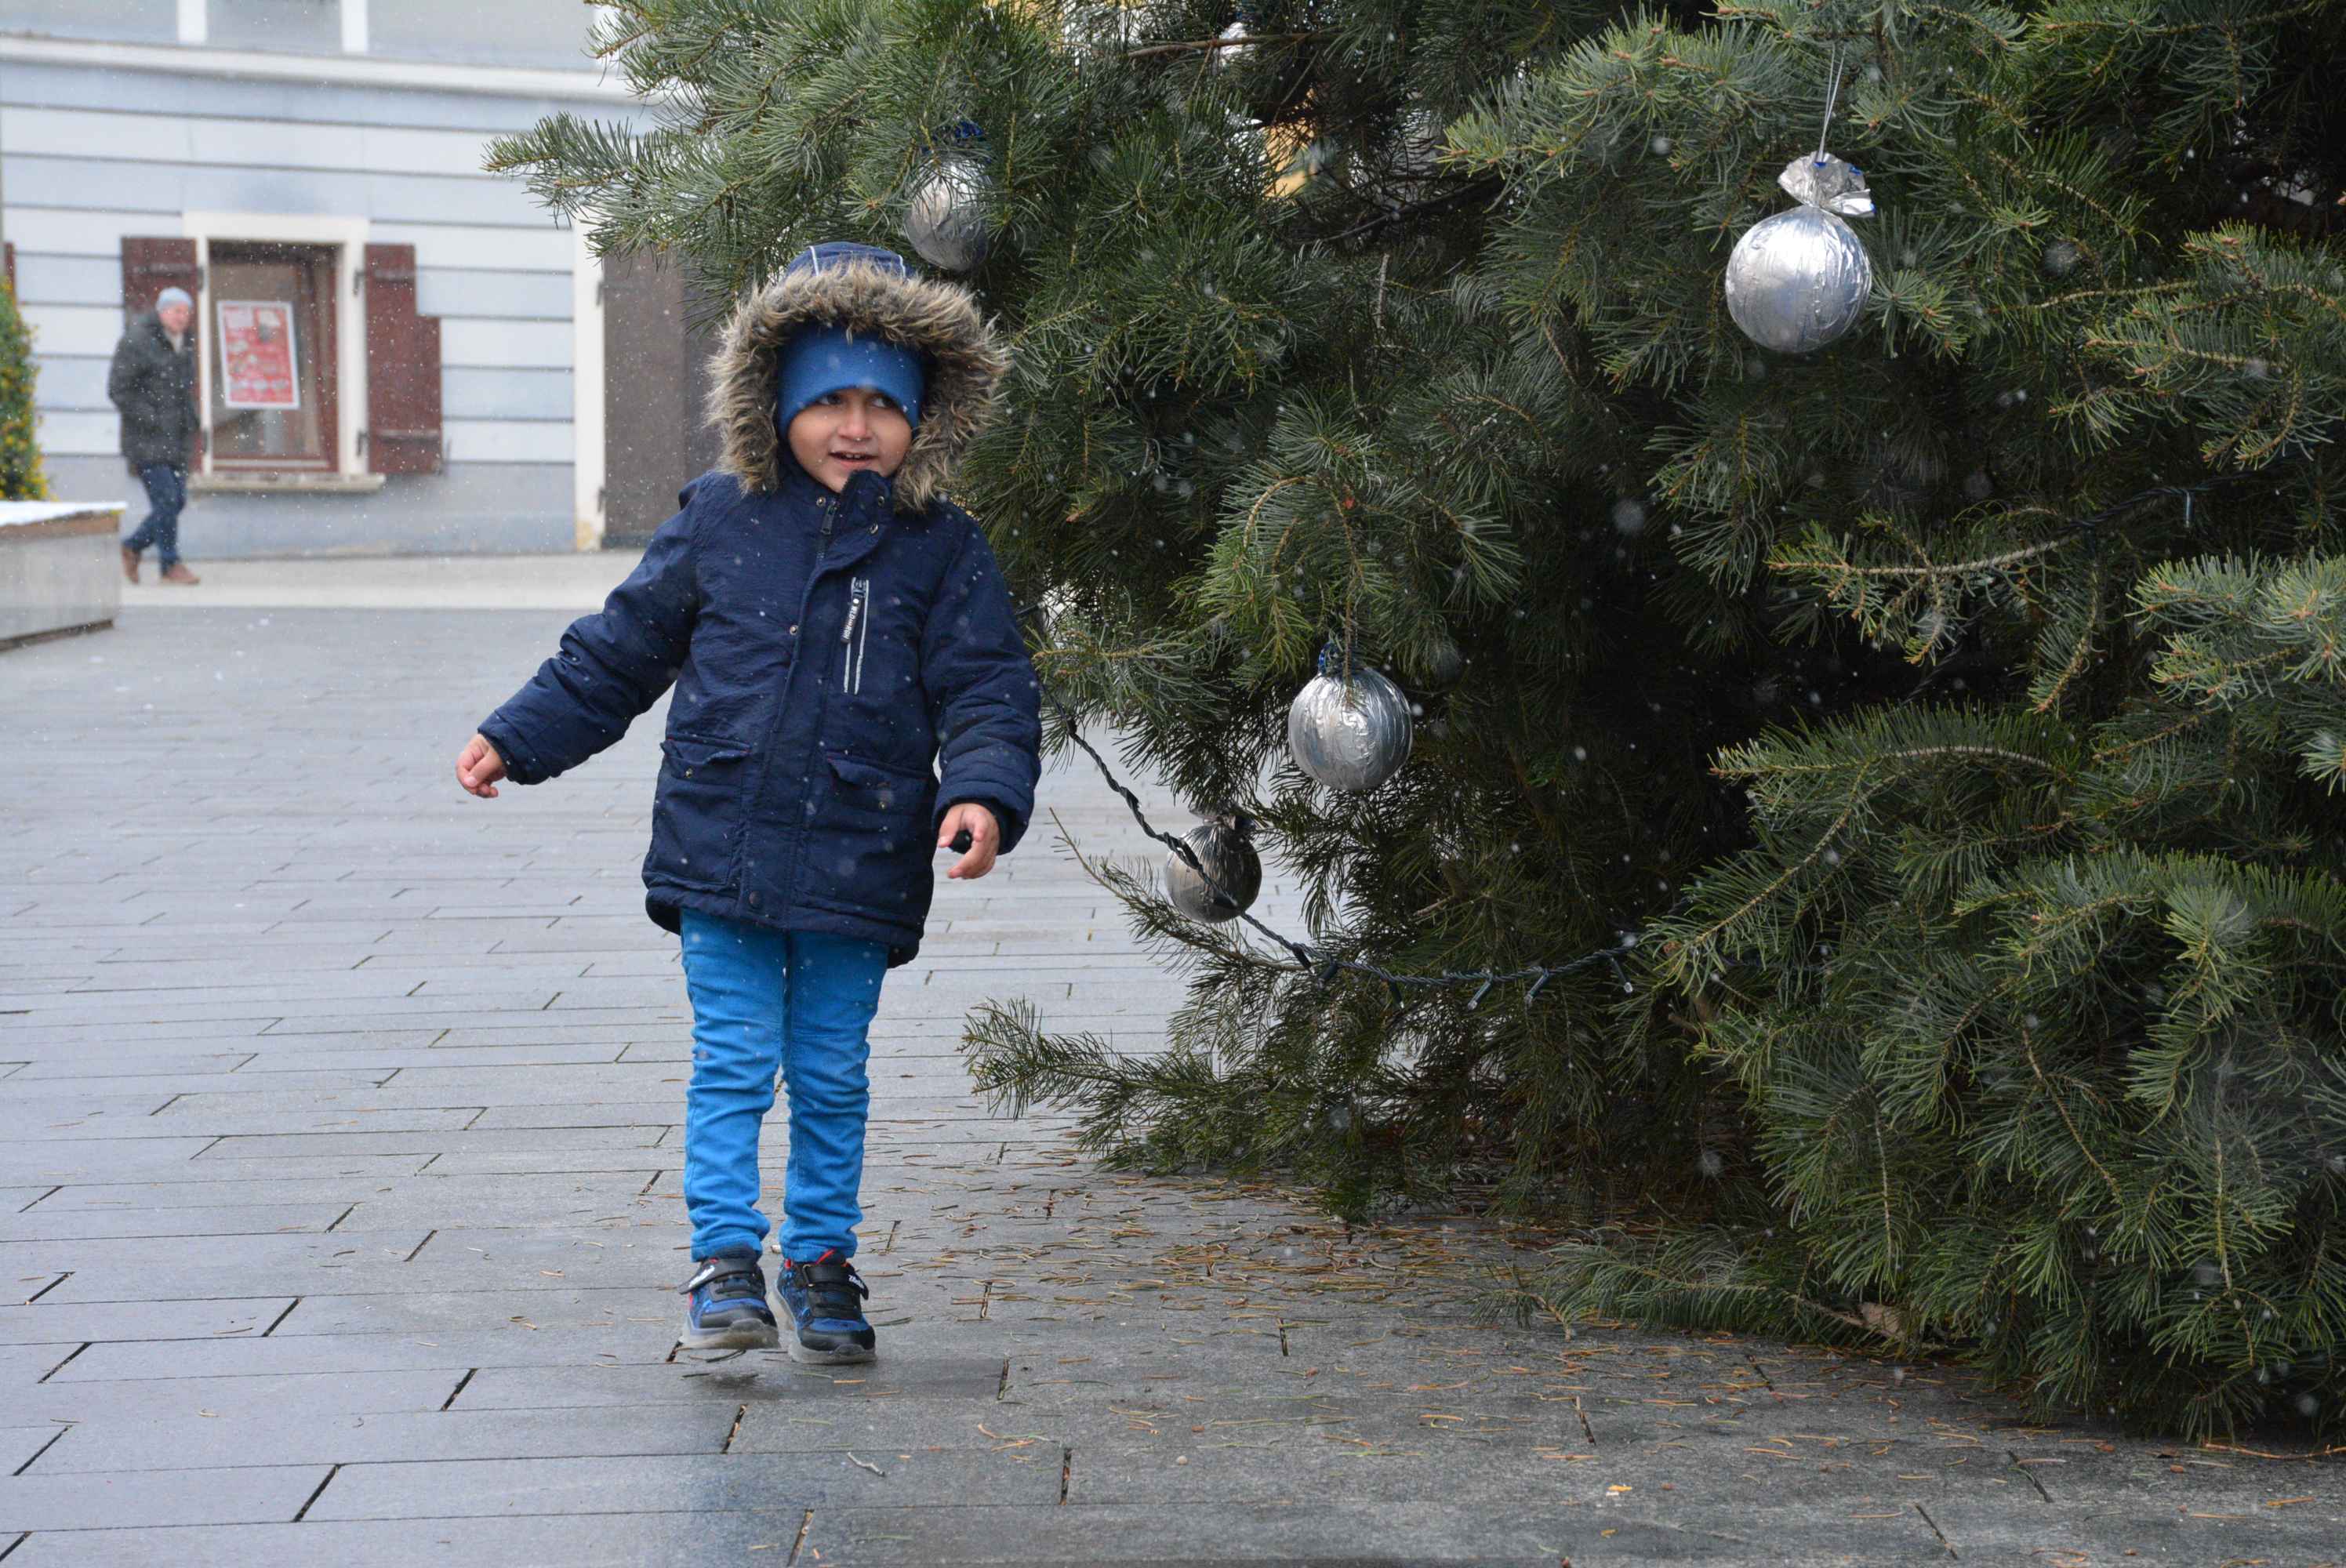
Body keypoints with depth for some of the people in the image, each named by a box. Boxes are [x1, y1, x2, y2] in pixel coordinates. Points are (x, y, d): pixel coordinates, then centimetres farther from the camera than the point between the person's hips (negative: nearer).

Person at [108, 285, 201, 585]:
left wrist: (190, 420, 11)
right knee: (165, 499, -9)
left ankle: (133, 548, 22)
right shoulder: (136, 342, -13)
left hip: (176, 437, 8)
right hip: (146, 439, -8)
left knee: (176, 501, 5)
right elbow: (119, 390, -15)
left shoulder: (184, 342, 11)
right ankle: (170, 565, 2)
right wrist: (152, 421, -17)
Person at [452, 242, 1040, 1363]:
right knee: (733, 1063, -2)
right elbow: (618, 651, 13)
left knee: (832, 1078, 10)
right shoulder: (719, 522, 3)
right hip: (721, 850, 0)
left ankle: (822, 1265, 23)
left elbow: (990, 690, -1)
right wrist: (516, 740, 12)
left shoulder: (940, 550, 2)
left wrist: (984, 793, -19)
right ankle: (725, 1261, 4)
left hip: (858, 864, 0)